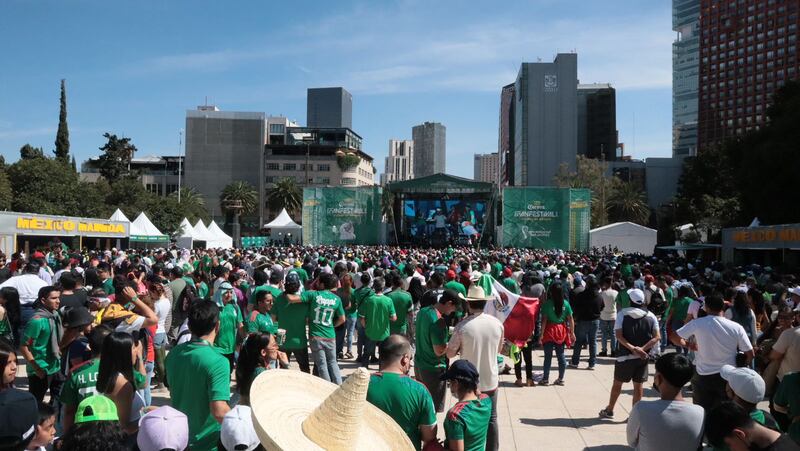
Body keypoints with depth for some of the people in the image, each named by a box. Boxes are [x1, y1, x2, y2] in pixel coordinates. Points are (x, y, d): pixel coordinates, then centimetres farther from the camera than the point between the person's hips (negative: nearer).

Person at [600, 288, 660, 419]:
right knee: (638, 385, 11)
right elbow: (657, 337, -6)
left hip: (625, 355, -2)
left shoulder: (623, 314, -7)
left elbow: (618, 335, -16)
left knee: (617, 383, 12)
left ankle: (609, 410, 23)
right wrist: (642, 349, -15)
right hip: (643, 357, 2)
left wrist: (632, 348, -20)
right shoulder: (651, 316, 0)